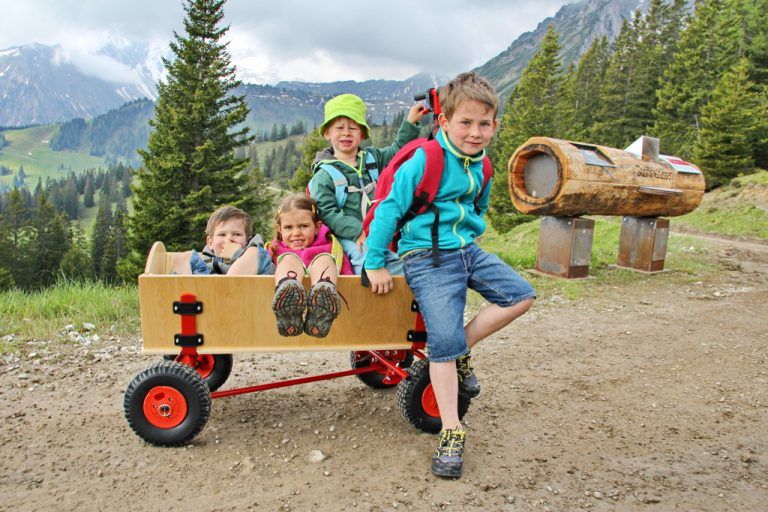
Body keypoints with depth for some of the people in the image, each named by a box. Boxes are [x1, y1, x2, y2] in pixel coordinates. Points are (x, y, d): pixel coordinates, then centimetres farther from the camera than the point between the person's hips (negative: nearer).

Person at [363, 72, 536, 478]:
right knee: (444, 338, -15)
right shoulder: (425, 161, -14)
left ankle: (461, 353, 9)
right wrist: (375, 264, -11)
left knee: (520, 296, -2)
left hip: (467, 250, 8)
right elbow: (389, 208, -13)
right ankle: (451, 433, -3)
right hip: (428, 258, -7)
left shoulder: (480, 166, 8)